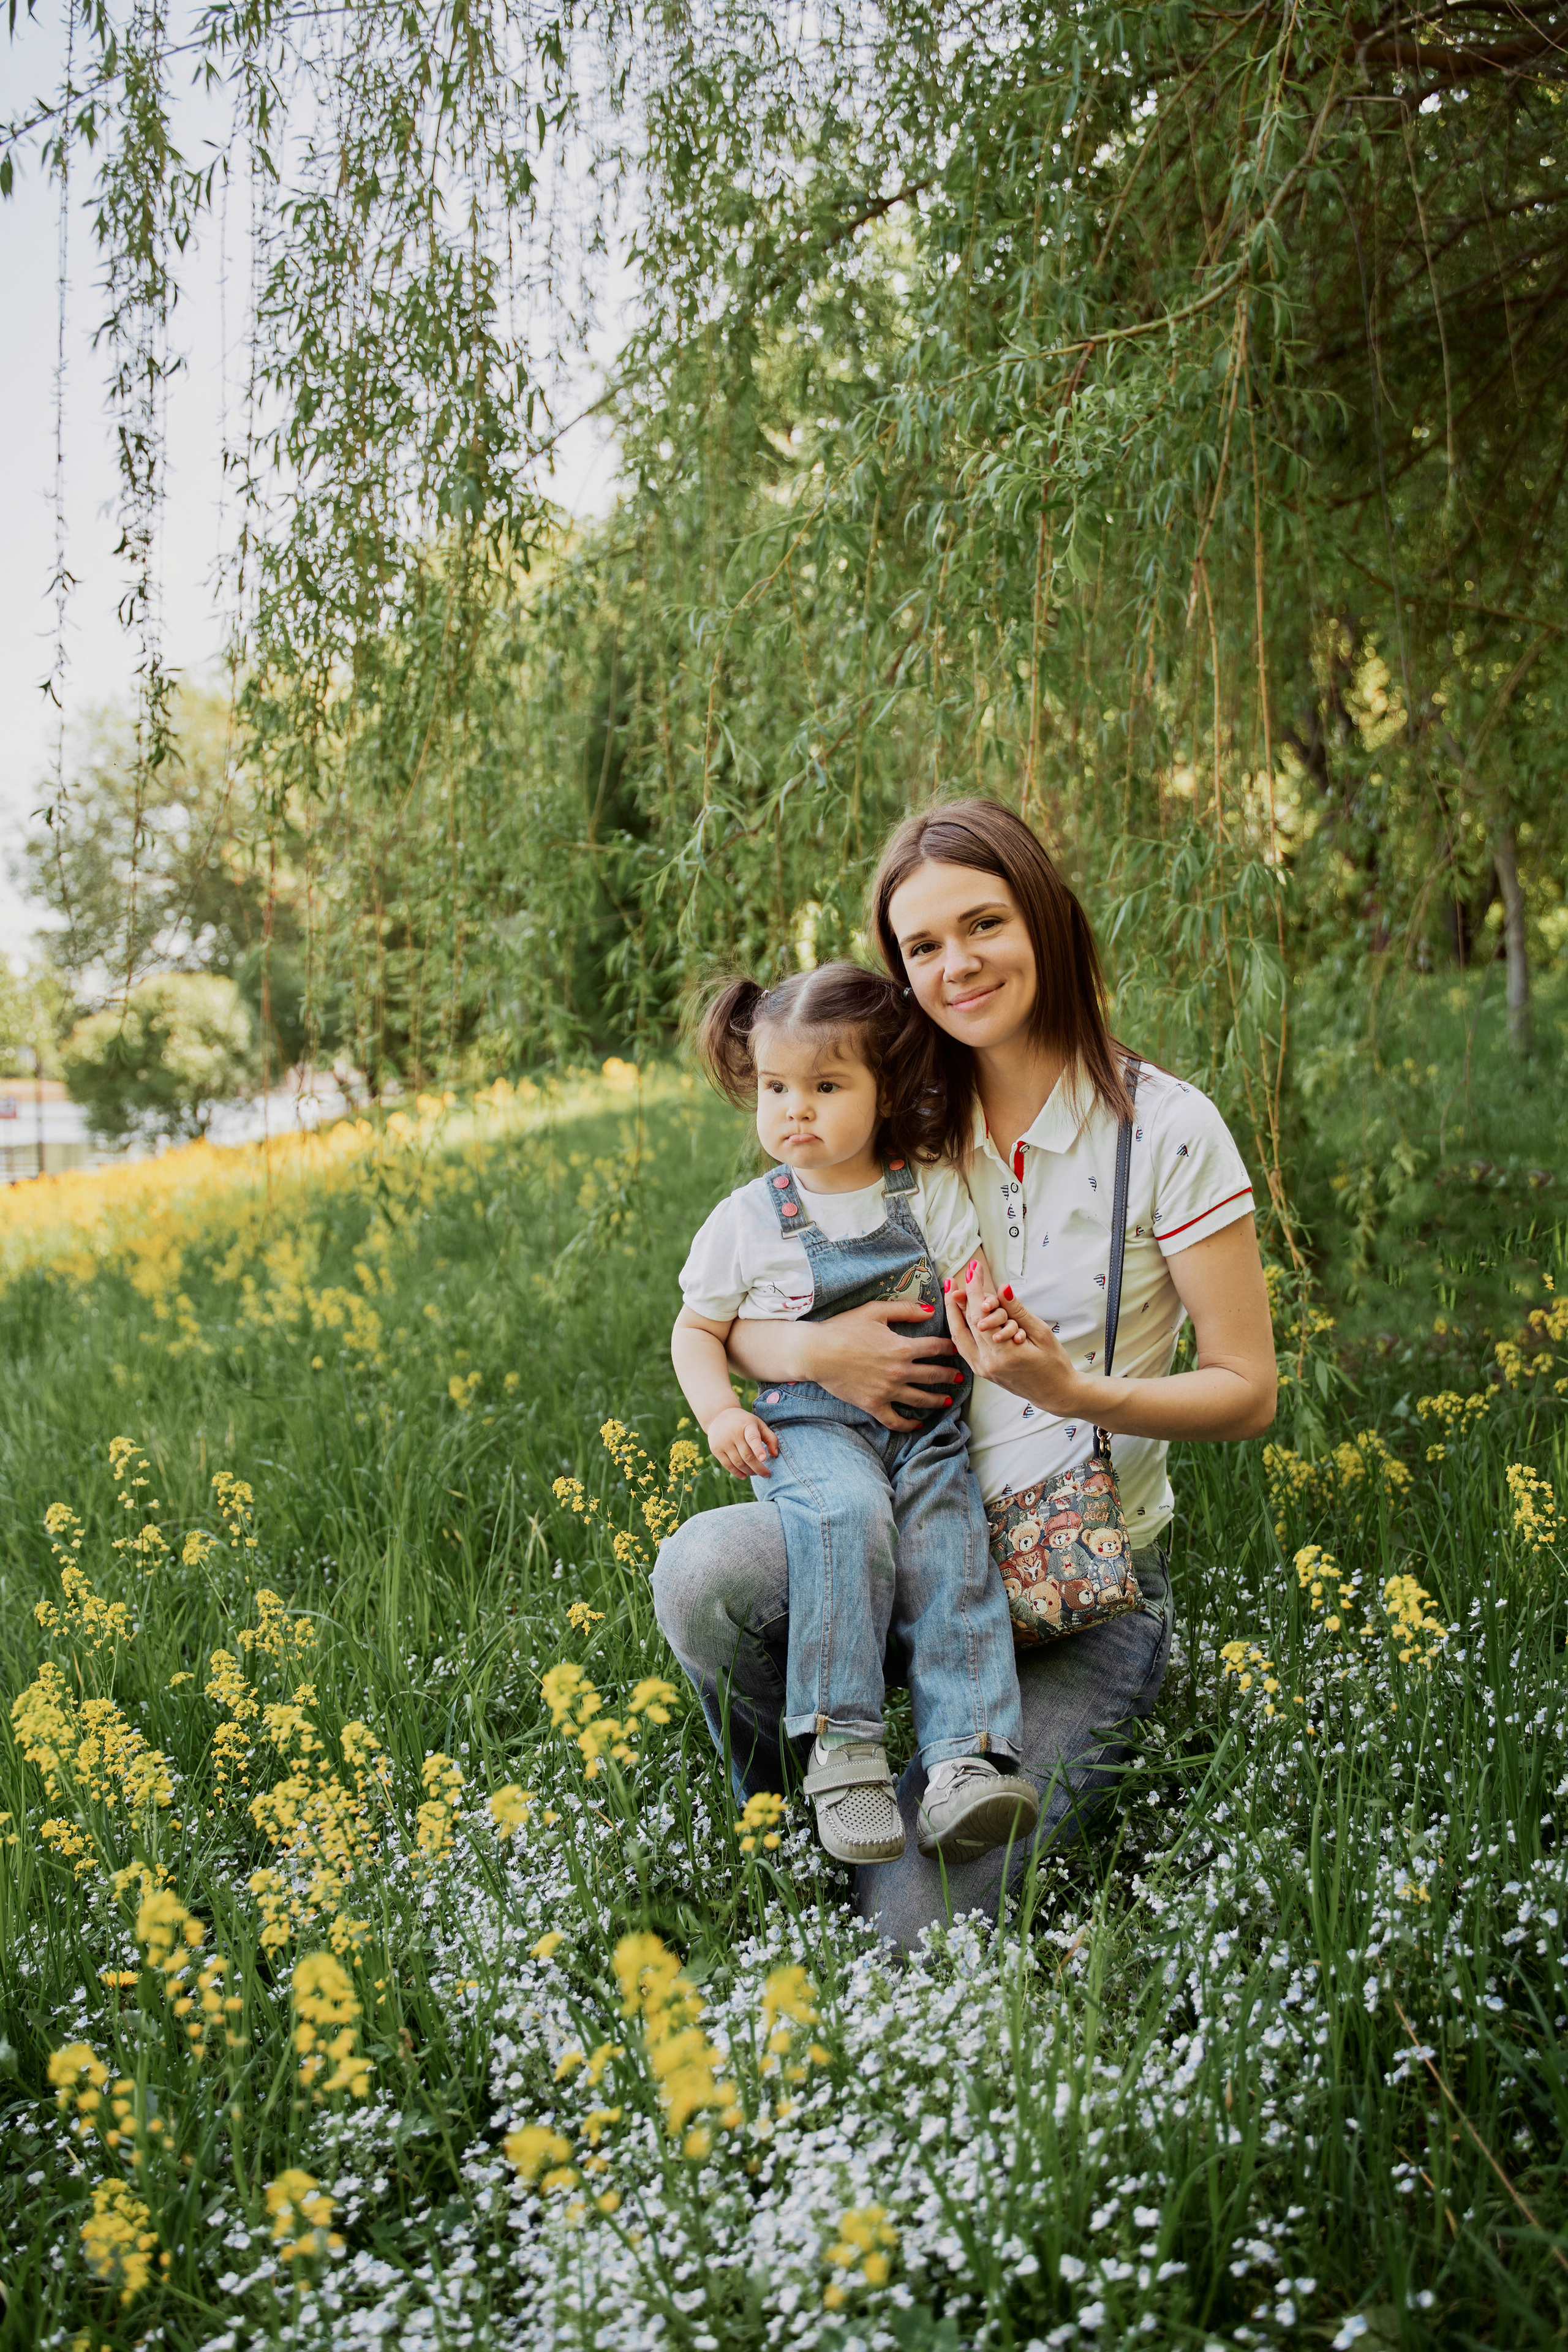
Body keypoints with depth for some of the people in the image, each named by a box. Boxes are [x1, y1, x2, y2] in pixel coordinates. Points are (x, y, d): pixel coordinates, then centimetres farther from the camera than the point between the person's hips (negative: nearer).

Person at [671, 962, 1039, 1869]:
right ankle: (840, 1746, -32)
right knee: (846, 1516, -33)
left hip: (925, 1428, 2)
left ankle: (967, 1756, -30)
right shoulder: (748, 1219, 5)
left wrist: (993, 1327, -20)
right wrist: (719, 1410, -5)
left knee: (951, 1550, -25)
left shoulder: (933, 1193, 6)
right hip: (808, 1428, -1)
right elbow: (698, 1329, 13)